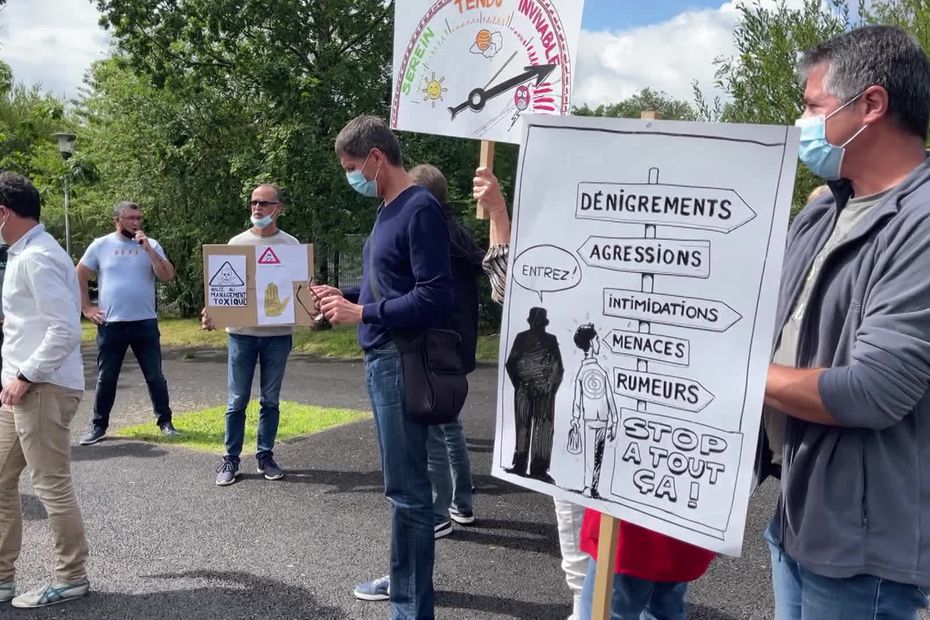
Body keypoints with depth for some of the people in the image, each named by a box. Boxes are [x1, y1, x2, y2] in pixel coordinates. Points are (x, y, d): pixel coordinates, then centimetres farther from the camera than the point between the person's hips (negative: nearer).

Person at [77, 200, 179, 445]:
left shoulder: (151, 245, 2)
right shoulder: (101, 245, 2)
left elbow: (167, 276, -10)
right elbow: (79, 276, 9)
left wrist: (148, 248, -15)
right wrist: (86, 308, 3)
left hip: (145, 323, 0)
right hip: (111, 324, 0)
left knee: (155, 376, 6)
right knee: (106, 378, 8)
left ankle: (165, 421, 17)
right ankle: (99, 426, 18)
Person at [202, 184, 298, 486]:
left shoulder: (291, 245, 3)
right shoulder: (237, 243, 5)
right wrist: (211, 311, -14)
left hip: (278, 333, 0)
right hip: (241, 332, 0)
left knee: (271, 400, 10)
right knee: (237, 401, 5)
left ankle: (265, 456, 21)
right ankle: (231, 459, 15)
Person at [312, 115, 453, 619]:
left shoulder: (420, 209, -14)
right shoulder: (387, 209, 15)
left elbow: (434, 297, -20)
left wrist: (363, 314, -17)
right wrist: (343, 296, 12)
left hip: (403, 363, -9)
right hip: (381, 360, 10)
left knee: (406, 487, -3)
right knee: (400, 481, 18)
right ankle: (403, 579, 33)